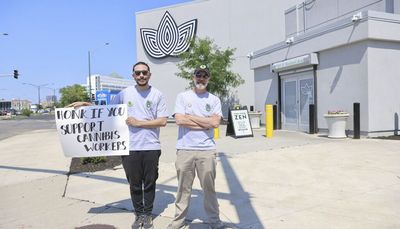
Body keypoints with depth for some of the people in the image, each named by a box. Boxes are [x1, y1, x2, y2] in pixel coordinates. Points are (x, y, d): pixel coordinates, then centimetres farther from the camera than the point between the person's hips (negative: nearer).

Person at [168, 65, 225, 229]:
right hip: (185, 149, 0)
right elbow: (179, 120, -8)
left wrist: (191, 117, -5)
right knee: (183, 187, 8)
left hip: (207, 150, 1)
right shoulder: (182, 97, 6)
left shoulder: (214, 100, 9)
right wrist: (206, 123, -6)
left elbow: (215, 123, -5)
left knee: (209, 187, 9)